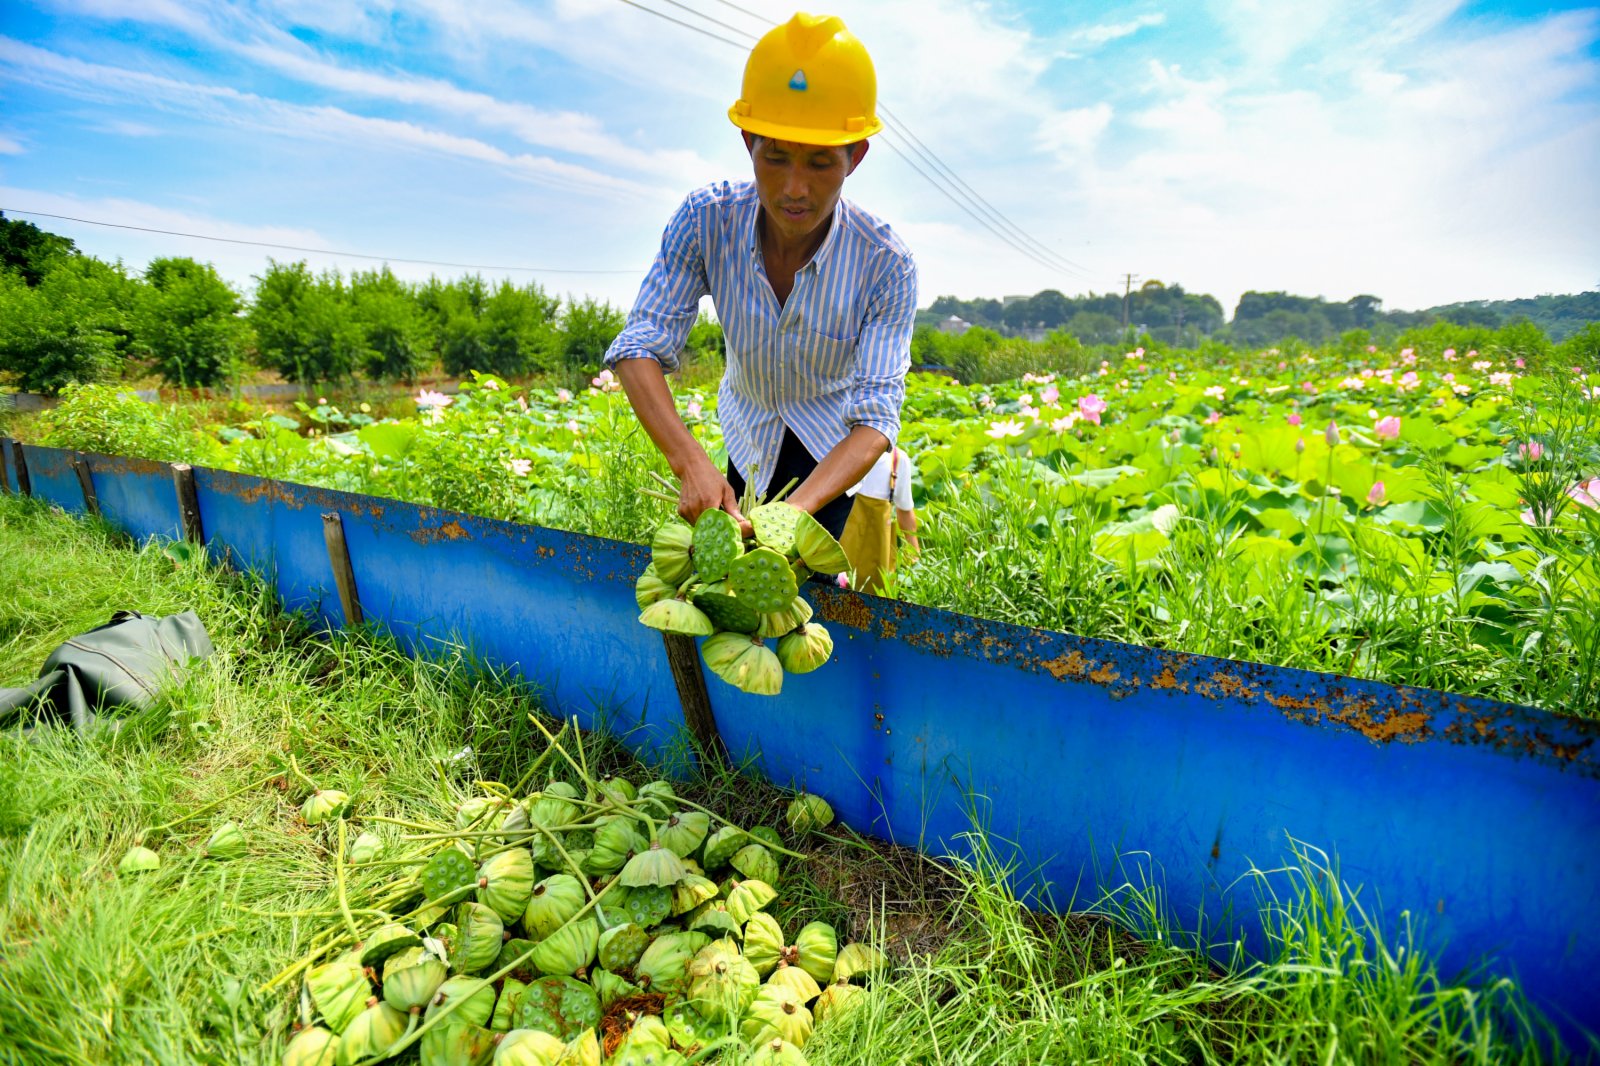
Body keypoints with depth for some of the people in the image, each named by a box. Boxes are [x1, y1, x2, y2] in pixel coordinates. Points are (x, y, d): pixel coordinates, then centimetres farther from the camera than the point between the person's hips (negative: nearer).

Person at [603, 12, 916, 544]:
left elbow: (875, 419, -33)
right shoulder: (705, 220, -25)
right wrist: (690, 462, -46)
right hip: (748, 429, 2)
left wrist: (796, 510, -50)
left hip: (833, 441, -2)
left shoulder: (885, 265, -29)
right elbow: (639, 347, -28)